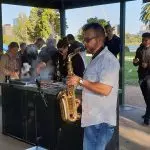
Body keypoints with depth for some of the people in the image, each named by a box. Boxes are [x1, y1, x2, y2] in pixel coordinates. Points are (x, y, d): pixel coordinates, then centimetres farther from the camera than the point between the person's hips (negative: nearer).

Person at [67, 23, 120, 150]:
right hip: (91, 118, 9)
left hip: (101, 121, -9)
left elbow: (105, 89, -26)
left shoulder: (108, 59, -16)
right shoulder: (96, 59, 16)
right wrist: (81, 98, 10)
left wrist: (80, 81, -19)